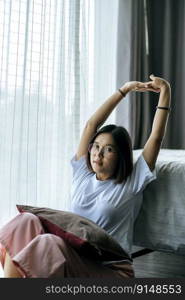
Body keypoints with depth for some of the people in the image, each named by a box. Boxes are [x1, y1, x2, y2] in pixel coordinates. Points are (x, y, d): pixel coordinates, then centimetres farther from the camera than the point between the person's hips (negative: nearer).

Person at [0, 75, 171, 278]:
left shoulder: (131, 184, 6)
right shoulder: (83, 175, 17)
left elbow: (156, 137, 1)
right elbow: (91, 125, 16)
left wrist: (165, 93, 3)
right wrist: (123, 90, 20)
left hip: (108, 268, -4)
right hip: (70, 256, 4)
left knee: (50, 244, -34)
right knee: (26, 222, -22)